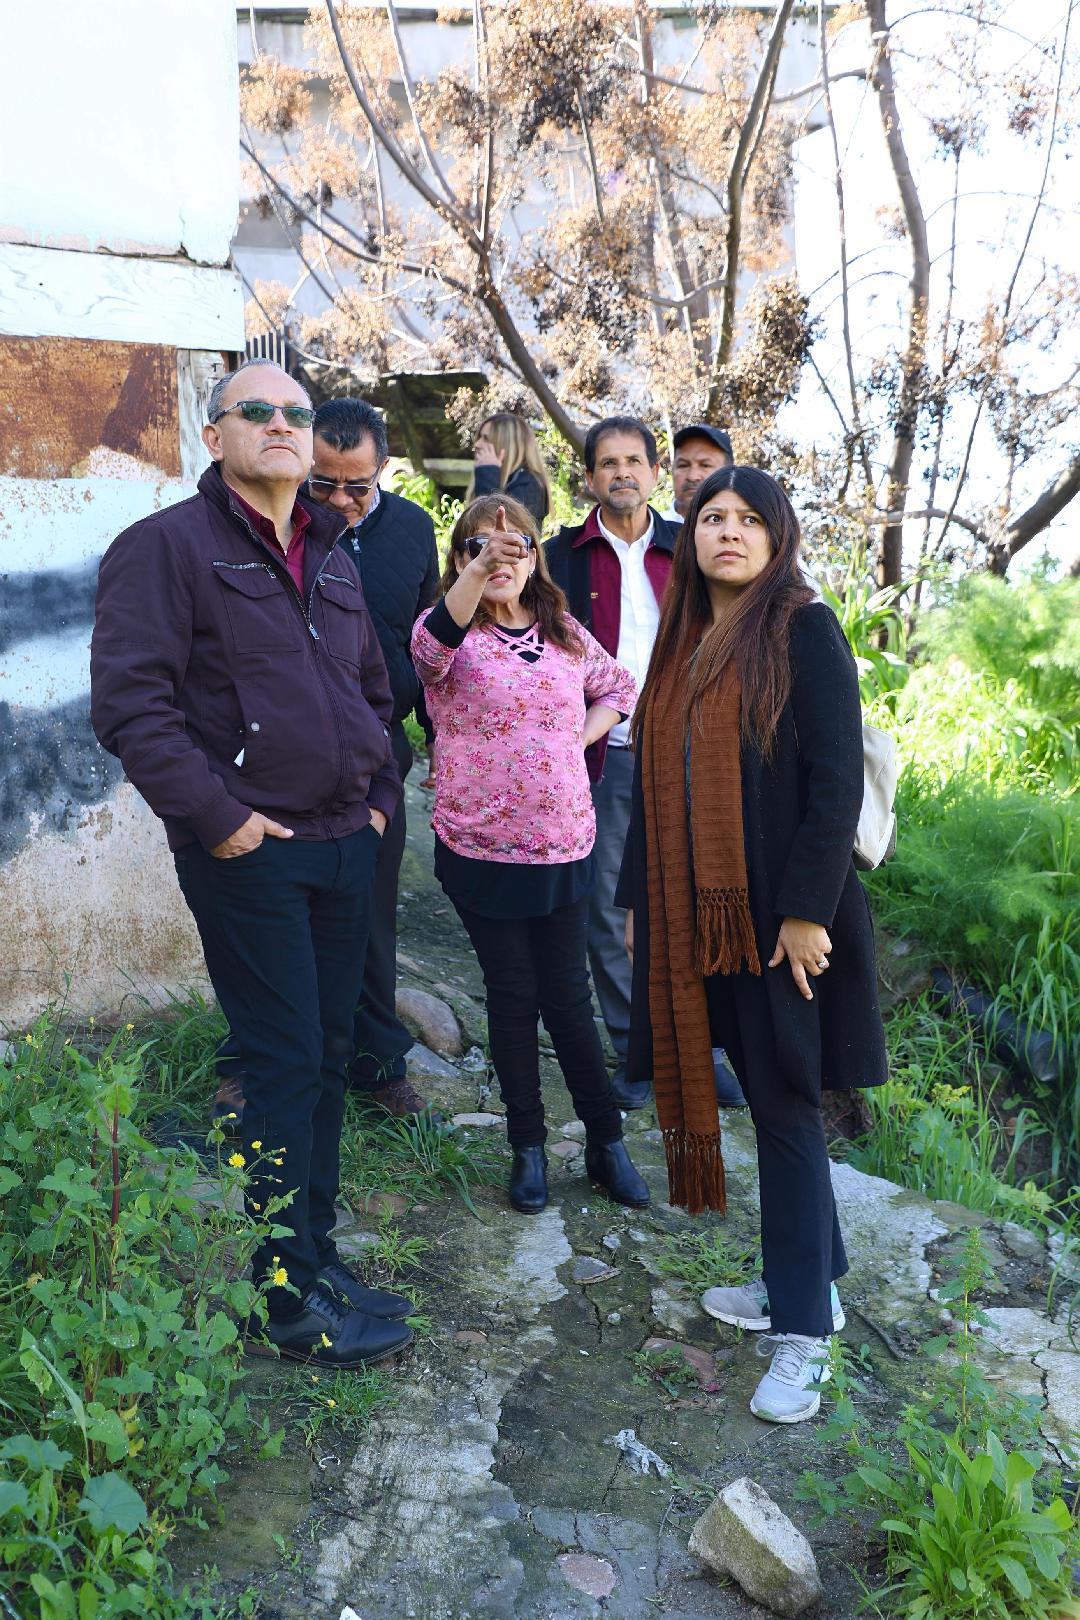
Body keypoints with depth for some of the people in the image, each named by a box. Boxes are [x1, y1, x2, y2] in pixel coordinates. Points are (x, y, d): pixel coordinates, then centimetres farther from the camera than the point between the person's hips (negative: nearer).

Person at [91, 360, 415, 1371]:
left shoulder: (332, 559, 16)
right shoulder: (166, 546, -7)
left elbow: (374, 691, 25)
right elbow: (129, 704, -16)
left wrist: (381, 792, 13)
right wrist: (219, 818, -18)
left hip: (345, 845, 7)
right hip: (248, 855, -7)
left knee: (325, 1056, 13)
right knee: (282, 1066, -2)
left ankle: (315, 1248, 29)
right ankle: (293, 1299, 12)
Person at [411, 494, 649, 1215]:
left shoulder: (565, 634, 7)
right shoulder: (454, 634, -6)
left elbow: (619, 688, 22)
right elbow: (431, 643, -31)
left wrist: (582, 736, 4)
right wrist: (480, 568, -47)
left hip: (563, 843, 2)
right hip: (481, 847, -2)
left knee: (568, 994, 9)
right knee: (512, 995, 8)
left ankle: (606, 1140, 23)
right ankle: (528, 1146, 24)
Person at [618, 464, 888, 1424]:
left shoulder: (804, 630, -7)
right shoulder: (683, 643, 13)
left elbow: (838, 779, -13)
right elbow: (657, 780, 15)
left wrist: (807, 909, -18)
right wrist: (639, 897, 13)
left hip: (784, 911, -6)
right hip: (701, 913, 6)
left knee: (785, 1100, -2)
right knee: (765, 1090, 14)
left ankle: (805, 1330, 10)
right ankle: (808, 1274, 30)